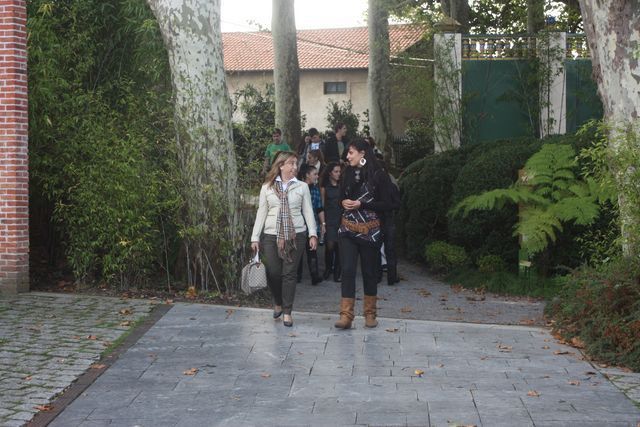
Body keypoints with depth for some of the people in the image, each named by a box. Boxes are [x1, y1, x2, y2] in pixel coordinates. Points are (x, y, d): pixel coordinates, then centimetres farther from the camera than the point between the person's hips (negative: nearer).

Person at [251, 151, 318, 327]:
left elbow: (308, 211, 3)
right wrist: (255, 237, 3)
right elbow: (261, 213, 7)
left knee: (289, 273, 0)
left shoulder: (302, 187, 5)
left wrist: (313, 233, -9)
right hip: (271, 235, 1)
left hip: (295, 235, 0)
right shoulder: (267, 187, 6)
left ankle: (287, 312, 10)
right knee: (273, 273, -1)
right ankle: (278, 303, 27)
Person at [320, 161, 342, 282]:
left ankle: (337, 272, 9)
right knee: (330, 245, -8)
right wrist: (322, 221, -2)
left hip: (341, 219, 2)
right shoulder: (325, 187, 3)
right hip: (329, 219, -2)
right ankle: (328, 269, 13)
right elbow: (322, 205, 4)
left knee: (338, 245, 1)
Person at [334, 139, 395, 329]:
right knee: (347, 270, -7)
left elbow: (387, 205, -8)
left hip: (370, 231, -3)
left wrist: (362, 204, -16)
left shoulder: (378, 175, -6)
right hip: (348, 229, 3)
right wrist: (344, 202, -3)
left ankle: (370, 314, 20)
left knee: (370, 271, 7)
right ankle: (346, 315, -9)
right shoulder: (348, 173, 9)